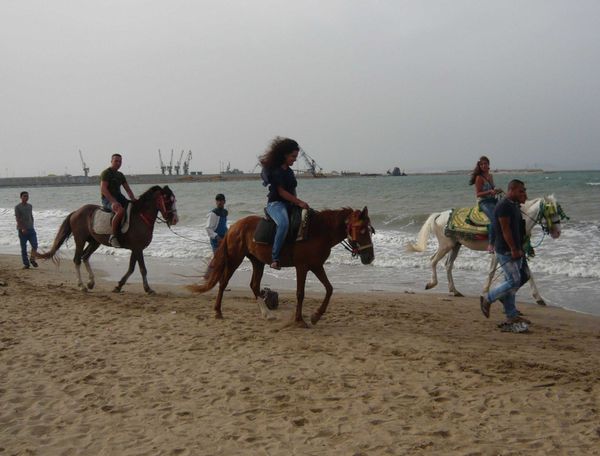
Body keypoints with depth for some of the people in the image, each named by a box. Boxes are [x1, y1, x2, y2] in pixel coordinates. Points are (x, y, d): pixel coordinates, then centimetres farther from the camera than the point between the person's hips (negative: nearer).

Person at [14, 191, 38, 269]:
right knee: (23, 248, 2)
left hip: (31, 229, 4)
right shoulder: (17, 207, -4)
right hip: (22, 230, -4)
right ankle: (26, 264, 8)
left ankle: (32, 259, 10)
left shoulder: (30, 206, 12)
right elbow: (17, 219, -11)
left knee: (35, 245, -9)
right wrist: (22, 228, -20)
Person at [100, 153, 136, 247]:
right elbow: (103, 189, -16)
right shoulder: (106, 173, -5)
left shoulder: (120, 175, 19)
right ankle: (113, 236, -33)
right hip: (107, 199, -8)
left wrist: (133, 199, -2)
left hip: (119, 197, 8)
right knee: (121, 210, -38)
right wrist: (113, 201, -27)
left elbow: (128, 189, 18)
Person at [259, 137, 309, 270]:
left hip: (289, 204, 9)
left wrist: (297, 203, 5)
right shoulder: (276, 170, -9)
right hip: (275, 204, -9)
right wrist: (299, 202, -17)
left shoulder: (289, 171, 17)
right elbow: (281, 192, -15)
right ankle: (275, 258, -36)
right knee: (284, 223, -36)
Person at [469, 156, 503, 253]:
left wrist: (497, 191, 6)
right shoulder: (479, 178, -6)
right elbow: (478, 194, -10)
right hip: (484, 202, -8)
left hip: (493, 200, 8)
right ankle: (490, 244, -30)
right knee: (495, 218, -33)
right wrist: (490, 192, -22)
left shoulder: (490, 176, 17)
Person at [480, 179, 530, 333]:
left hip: (515, 250, 10)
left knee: (511, 282, 10)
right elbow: (506, 230, -20)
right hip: (506, 251, -10)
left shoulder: (515, 206, 16)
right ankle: (487, 299, 4)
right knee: (514, 281, -11)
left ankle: (512, 317, 14)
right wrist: (513, 249, -21)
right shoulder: (504, 206, -15)